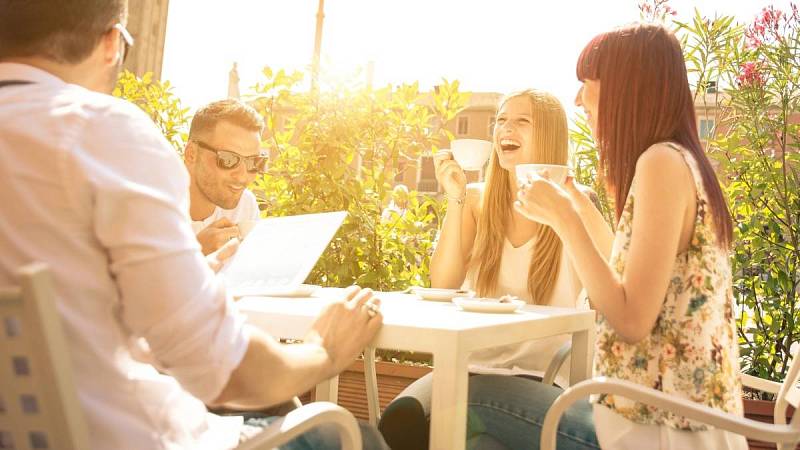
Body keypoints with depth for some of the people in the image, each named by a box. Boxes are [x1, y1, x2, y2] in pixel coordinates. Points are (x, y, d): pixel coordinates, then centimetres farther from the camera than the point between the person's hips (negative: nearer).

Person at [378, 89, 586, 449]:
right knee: (401, 418, -25)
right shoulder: (477, 201, 7)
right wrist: (455, 200, -12)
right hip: (473, 365, 3)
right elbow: (443, 287, -4)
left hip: (540, 376, -3)